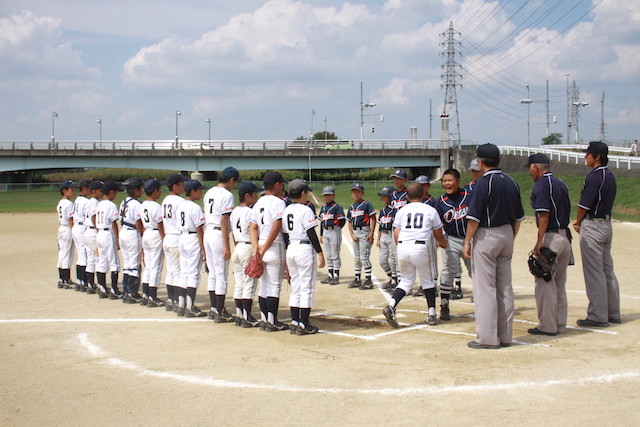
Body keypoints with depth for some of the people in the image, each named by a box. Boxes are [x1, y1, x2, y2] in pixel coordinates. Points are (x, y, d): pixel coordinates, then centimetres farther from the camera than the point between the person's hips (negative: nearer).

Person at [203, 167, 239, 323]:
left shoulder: (209, 193, 13)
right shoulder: (227, 195, -13)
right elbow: (224, 221, -18)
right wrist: (226, 246, -18)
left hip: (208, 233, 9)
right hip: (219, 235, -9)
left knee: (212, 273, 15)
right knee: (222, 275, -2)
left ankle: (214, 308, 21)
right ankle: (220, 312, 0)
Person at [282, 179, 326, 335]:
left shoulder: (286, 211, 9)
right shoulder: (305, 211, -12)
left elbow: (285, 234, 13)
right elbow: (311, 234, -15)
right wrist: (320, 253, -12)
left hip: (290, 250, 7)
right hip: (304, 249, -7)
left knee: (295, 288, 13)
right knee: (307, 288, -2)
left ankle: (294, 322, 15)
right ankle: (303, 325, -2)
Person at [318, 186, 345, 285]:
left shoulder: (337, 207, -9)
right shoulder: (323, 207, 14)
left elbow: (342, 221, -13)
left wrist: (336, 229, -8)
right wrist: (321, 234, 16)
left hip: (334, 231, -7)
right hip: (325, 232, 7)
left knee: (335, 255, -3)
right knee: (328, 255, 11)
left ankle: (336, 276, 2)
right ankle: (330, 276, 18)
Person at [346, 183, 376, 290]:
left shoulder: (366, 204, -6)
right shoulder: (351, 207, 14)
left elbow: (373, 219, -9)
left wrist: (371, 233, -15)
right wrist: (352, 235, 3)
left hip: (364, 231, -7)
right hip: (355, 232, 7)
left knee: (364, 257, -9)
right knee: (356, 257, 13)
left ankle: (368, 281, -5)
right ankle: (357, 279, 22)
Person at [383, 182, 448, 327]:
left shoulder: (402, 211, 13)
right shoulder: (430, 210, 8)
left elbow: (396, 235, 7)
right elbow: (438, 235, 13)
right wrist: (443, 243, 34)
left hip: (402, 247, 2)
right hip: (421, 248, -2)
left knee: (406, 281, 14)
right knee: (428, 281, 13)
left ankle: (391, 306, -7)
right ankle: (431, 314, 12)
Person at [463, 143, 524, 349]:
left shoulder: (484, 183, -13)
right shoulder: (511, 182, 8)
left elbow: (474, 217, -17)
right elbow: (518, 216, 12)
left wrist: (467, 241, -10)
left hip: (486, 236, -7)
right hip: (506, 235, 7)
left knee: (485, 288, -3)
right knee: (505, 288, 11)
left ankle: (487, 338, -2)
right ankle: (505, 336, 16)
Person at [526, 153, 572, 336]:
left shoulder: (541, 184, -10)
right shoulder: (561, 184, 15)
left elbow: (544, 214, -18)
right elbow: (567, 211, 15)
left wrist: (539, 241, -18)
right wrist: (564, 235, 16)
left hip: (550, 237, -9)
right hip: (565, 236, 9)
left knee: (544, 283, -2)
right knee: (559, 283, 14)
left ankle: (547, 326, 0)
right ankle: (560, 324, 19)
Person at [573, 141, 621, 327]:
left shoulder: (594, 176, -17)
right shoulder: (610, 176, 12)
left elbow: (584, 204, -16)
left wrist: (578, 223, 2)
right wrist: (582, 221, 11)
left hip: (592, 226, -9)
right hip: (606, 223, 9)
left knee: (594, 272, -5)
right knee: (608, 271, 13)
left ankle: (598, 316, -2)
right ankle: (612, 313, 19)